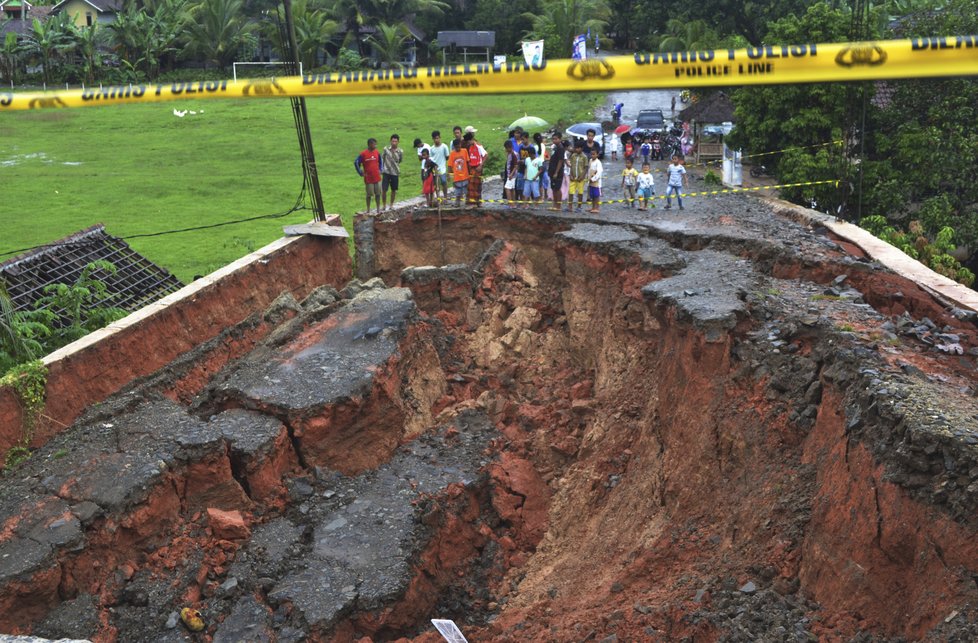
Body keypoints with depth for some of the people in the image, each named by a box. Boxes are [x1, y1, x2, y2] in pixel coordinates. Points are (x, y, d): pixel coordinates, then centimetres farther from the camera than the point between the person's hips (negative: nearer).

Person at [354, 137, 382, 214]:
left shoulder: (377, 153, 3)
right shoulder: (363, 154, -11)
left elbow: (380, 162, 21)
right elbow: (356, 163, -6)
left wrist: (380, 170, 11)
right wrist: (361, 173, -6)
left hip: (377, 177, 4)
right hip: (368, 178, -4)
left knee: (378, 193, 7)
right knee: (369, 194, 4)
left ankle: (378, 209, 17)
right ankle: (368, 210, 15)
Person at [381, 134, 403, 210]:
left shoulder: (400, 151, -6)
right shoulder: (386, 149, -6)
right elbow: (382, 159, 6)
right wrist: (382, 168, 6)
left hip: (395, 173, 1)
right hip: (386, 172, -1)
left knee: (394, 190, 10)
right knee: (384, 189, -4)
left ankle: (391, 205, 25)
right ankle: (384, 205, 11)